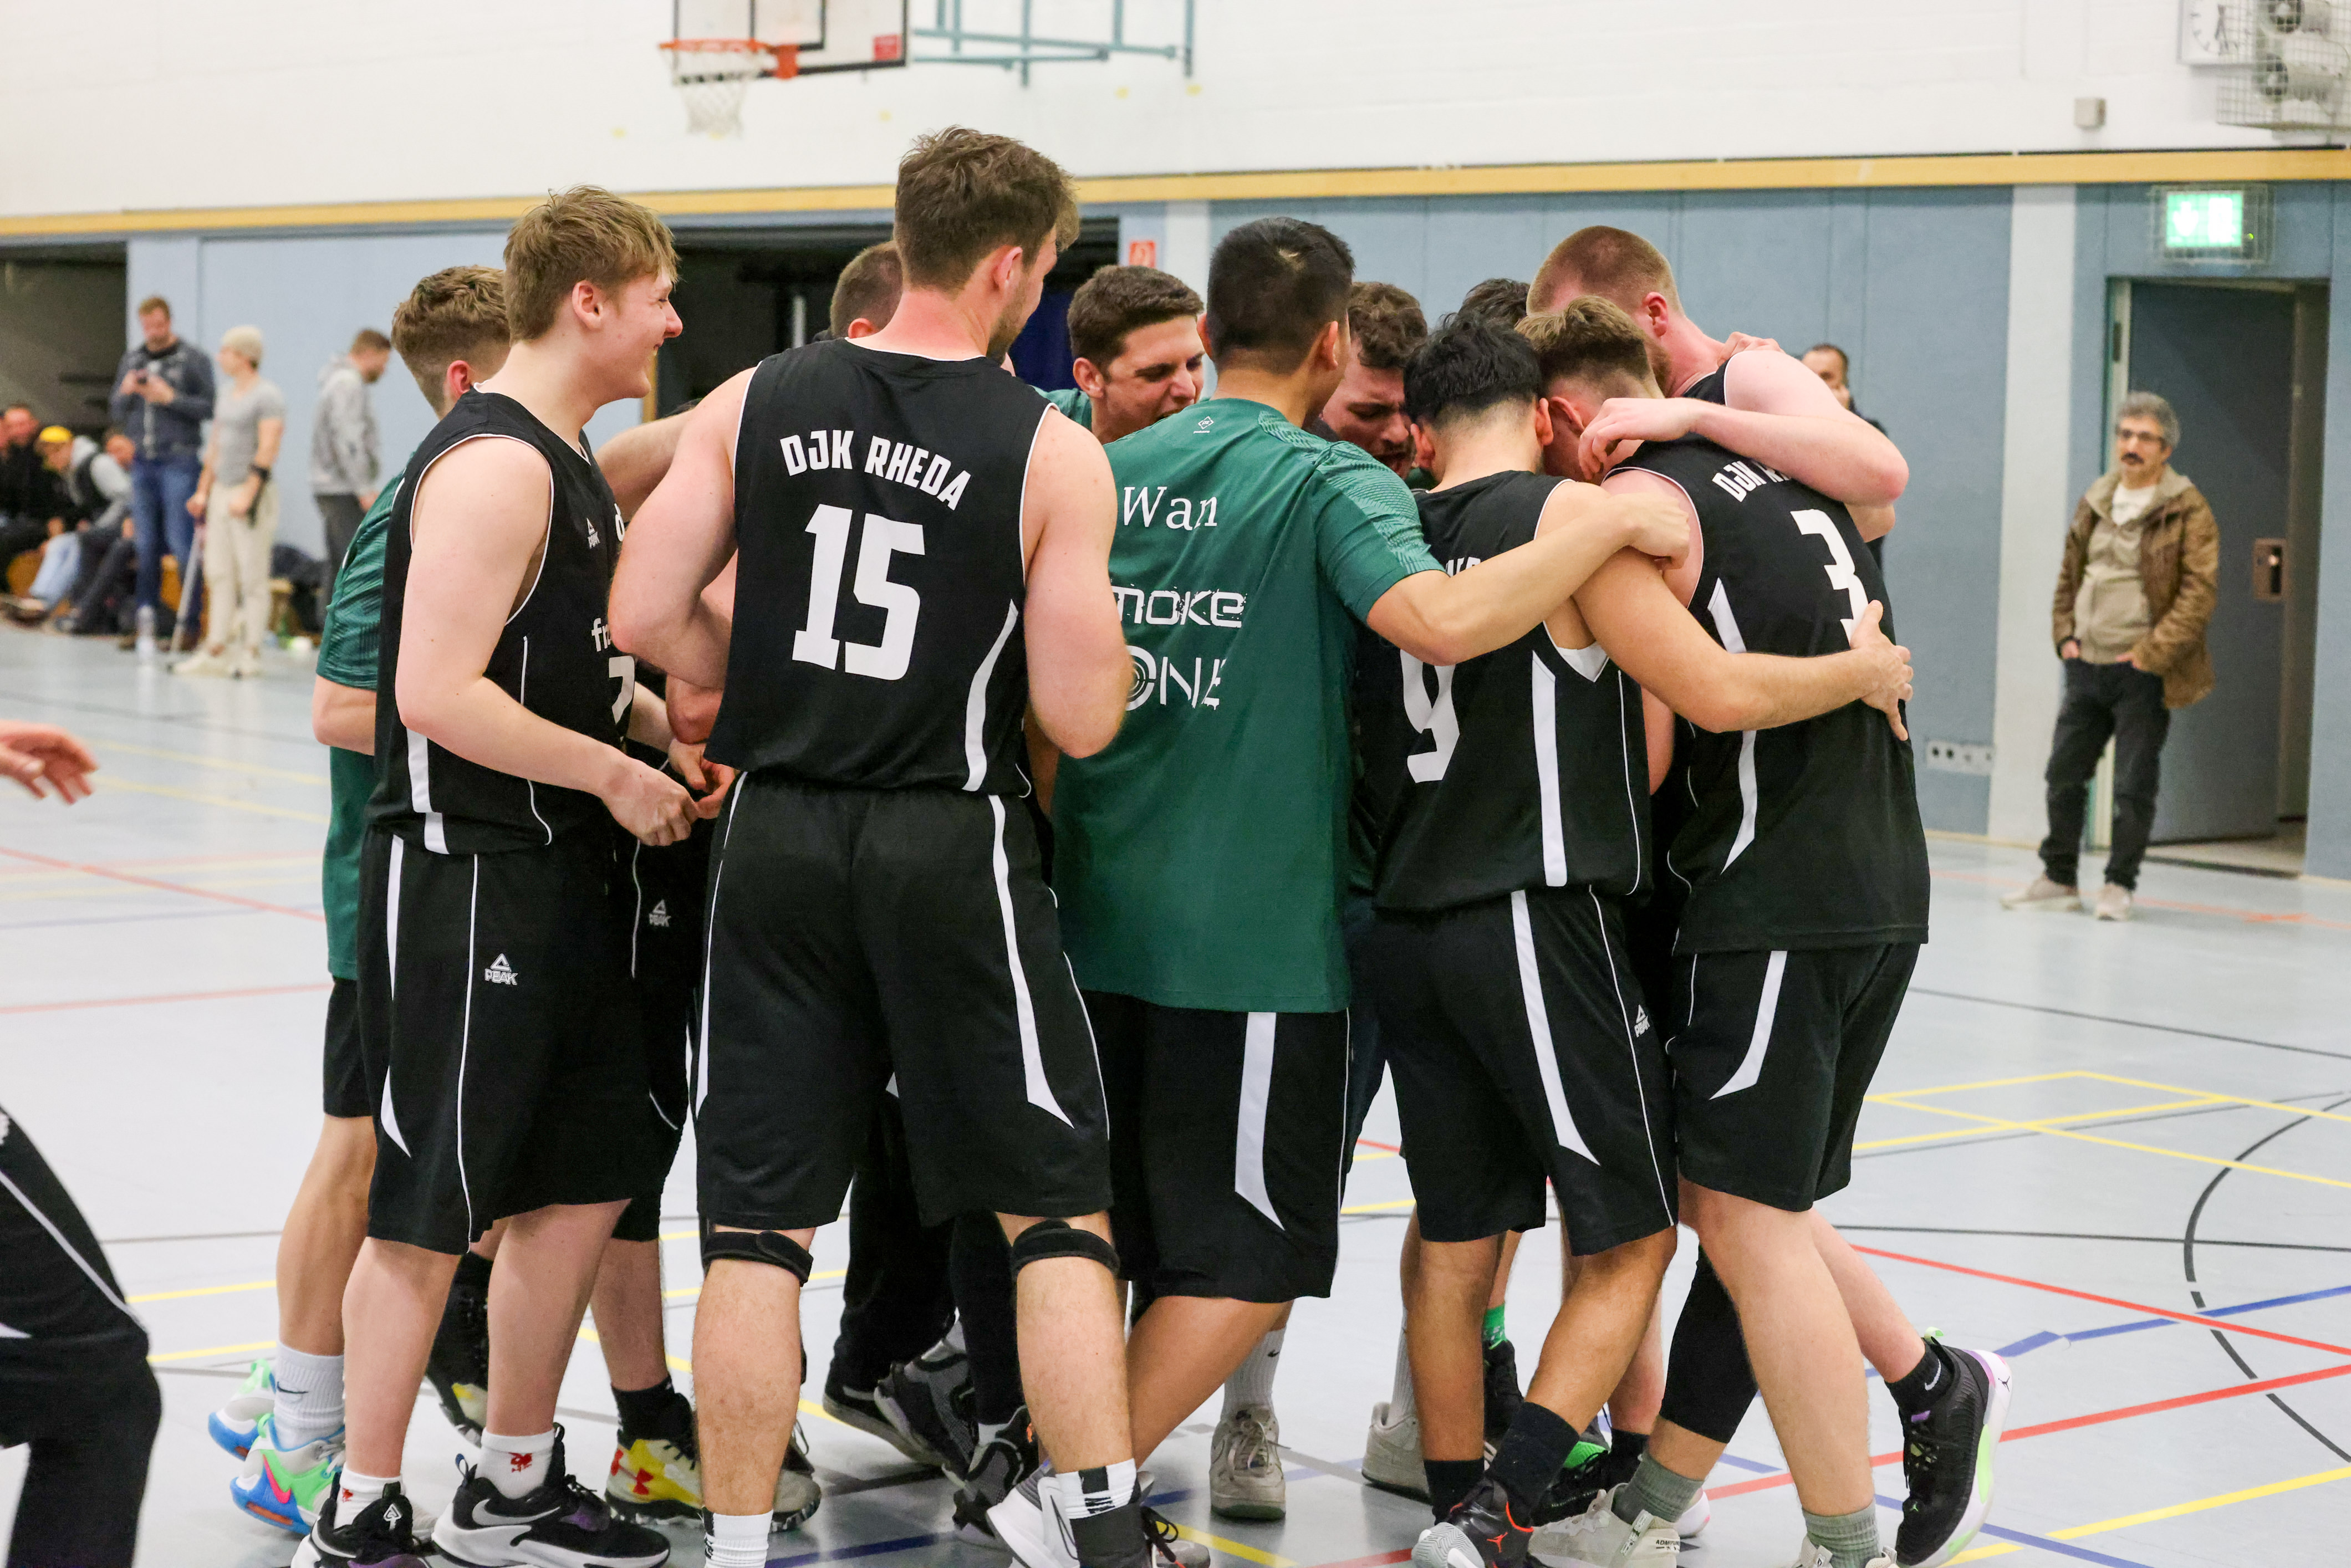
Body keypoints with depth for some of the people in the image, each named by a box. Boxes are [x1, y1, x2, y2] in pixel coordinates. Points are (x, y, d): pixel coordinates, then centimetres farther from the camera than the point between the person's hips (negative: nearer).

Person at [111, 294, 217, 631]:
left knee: (182, 544, -8)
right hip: (143, 463, 5)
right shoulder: (132, 360, 15)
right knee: (147, 545, 7)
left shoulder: (193, 359, -2)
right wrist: (125, 393, -3)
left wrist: (170, 398, -16)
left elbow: (209, 407, -8)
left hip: (180, 463, -5)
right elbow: (116, 414, 17)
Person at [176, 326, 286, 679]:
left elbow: (267, 449, -17)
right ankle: (216, 650, 8)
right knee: (219, 573, 6)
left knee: (252, 576, -5)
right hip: (222, 492, 9)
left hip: (252, 494, -9)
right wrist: (204, 490, 17)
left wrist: (247, 494, -22)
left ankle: (251, 652, -2)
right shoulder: (228, 396, 17)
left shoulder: (268, 396, -10)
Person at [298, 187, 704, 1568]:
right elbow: (440, 693, -24)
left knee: (583, 1179, 14)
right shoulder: (493, 466, -17)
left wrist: (661, 726, 7)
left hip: (560, 877, 10)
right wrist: (617, 772, -17)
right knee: (433, 1208, -3)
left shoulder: (569, 461, 15)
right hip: (464, 882, -10)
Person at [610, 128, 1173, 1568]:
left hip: (778, 836, 3)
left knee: (760, 1221, 9)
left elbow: (647, 615, -1)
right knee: (1056, 1207, 10)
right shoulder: (1052, 454, -9)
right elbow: (1084, 717, -11)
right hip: (951, 842, -3)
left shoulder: (755, 404, 0)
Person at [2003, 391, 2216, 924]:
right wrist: (2065, 635, 8)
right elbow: (2069, 574, 20)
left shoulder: (2187, 512, -8)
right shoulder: (2095, 503, 10)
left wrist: (2151, 655, -16)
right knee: (2064, 774, 10)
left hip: (2143, 673, -6)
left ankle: (2120, 885, 12)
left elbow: (2198, 593, -13)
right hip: (2087, 664, 6)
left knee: (2134, 787, -1)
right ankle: (2059, 877, 22)